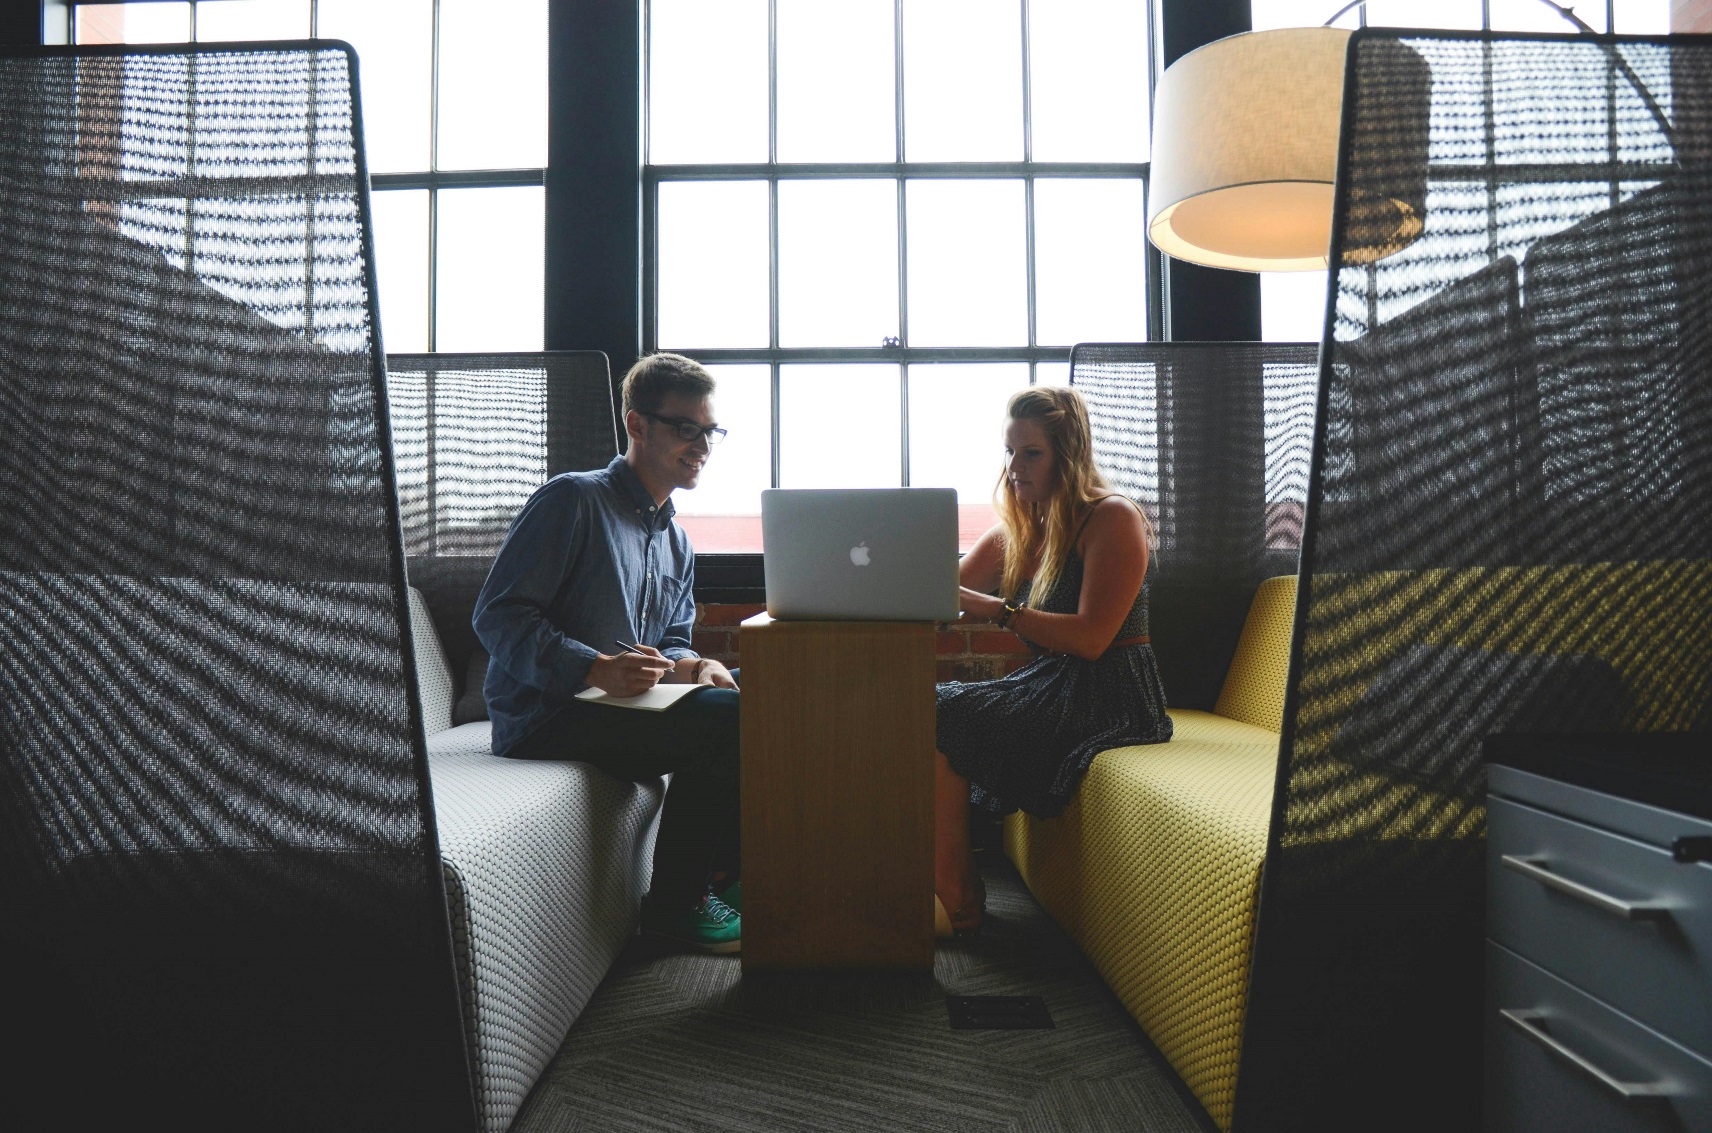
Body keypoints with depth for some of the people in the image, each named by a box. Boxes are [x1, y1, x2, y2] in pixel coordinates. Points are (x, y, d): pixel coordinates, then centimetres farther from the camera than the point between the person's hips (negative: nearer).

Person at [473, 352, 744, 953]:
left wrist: (689, 665, -6)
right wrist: (597, 668, -27)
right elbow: (497, 615, -14)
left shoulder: (677, 544, 19)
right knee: (725, 720, -24)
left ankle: (722, 870, 6)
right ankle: (673, 902, -8)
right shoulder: (572, 500, -8)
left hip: (618, 703, 8)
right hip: (543, 716, -8)